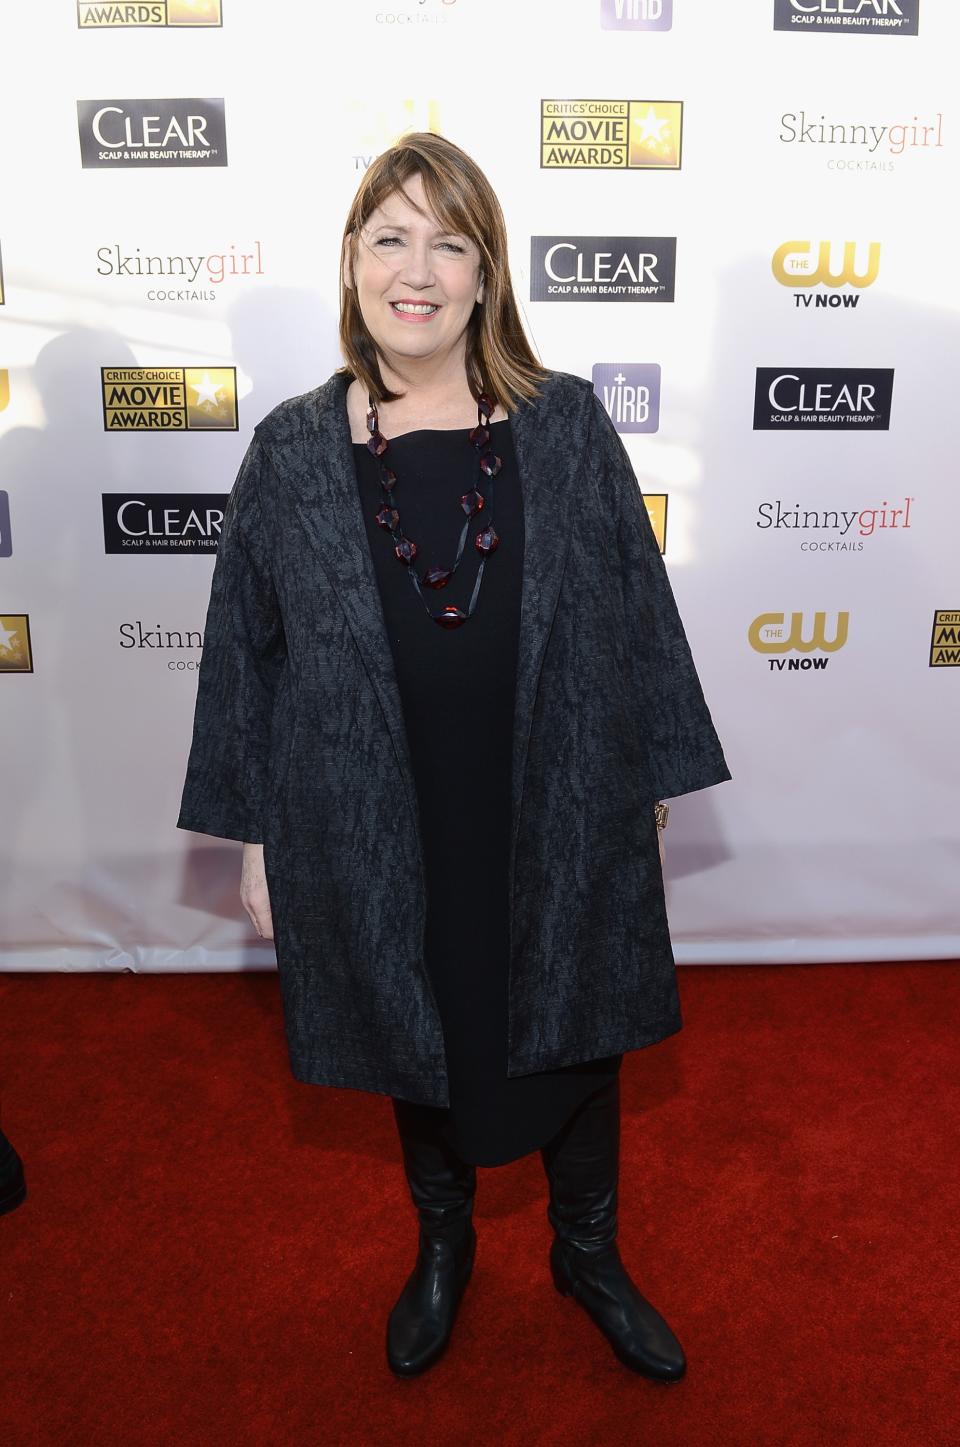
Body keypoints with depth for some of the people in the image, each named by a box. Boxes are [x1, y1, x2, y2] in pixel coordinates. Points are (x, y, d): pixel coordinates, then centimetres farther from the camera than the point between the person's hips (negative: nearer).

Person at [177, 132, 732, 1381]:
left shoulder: (566, 425, -5)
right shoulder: (293, 451, -4)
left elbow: (640, 618, -1)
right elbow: (246, 655, 0)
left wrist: (651, 794, 1)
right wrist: (257, 837, 1)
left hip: (560, 824, 0)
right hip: (378, 841, 1)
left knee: (578, 1041, 18)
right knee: (415, 1045, 21)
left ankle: (589, 1253, 48)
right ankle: (443, 1245, 51)